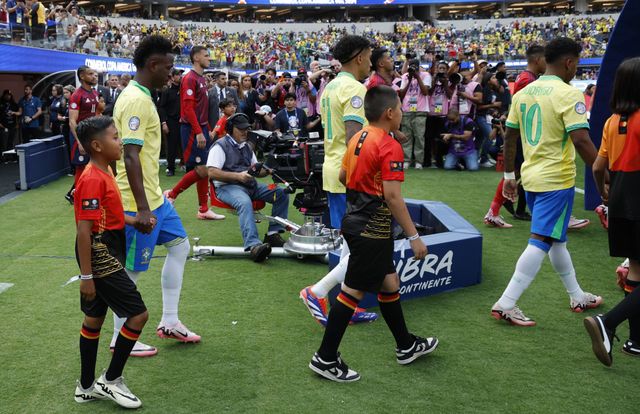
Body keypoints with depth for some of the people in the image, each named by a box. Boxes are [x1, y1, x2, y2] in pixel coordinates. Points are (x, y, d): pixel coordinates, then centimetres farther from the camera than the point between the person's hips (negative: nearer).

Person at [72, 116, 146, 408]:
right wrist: (86, 275, -22)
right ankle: (111, 381, 8)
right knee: (138, 314, -5)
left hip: (107, 257, 10)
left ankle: (87, 388, 28)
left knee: (94, 318, 16)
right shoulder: (93, 180, -21)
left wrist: (134, 221, 9)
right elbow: (84, 230, -23)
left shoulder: (104, 173, 9)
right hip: (101, 259, -10)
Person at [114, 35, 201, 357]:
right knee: (131, 271, 2)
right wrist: (142, 209, -29)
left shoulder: (140, 95, 11)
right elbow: (130, 156, -27)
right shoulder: (136, 100, -20)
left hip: (154, 197, 10)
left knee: (180, 245, 17)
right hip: (139, 204, -10)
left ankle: (169, 322, 25)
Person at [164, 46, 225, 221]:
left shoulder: (202, 79, 16)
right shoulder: (190, 79, -11)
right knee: (201, 169, -10)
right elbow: (188, 108, -18)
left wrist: (208, 129, 15)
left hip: (202, 129, 9)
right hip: (193, 130, -9)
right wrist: (198, 132, -22)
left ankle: (204, 210, 12)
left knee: (204, 170, 8)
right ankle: (171, 195, 4)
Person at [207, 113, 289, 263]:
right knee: (245, 202, -39)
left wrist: (267, 171, 6)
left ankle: (273, 234, -11)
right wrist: (238, 176, -19)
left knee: (282, 193, -10)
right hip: (228, 187, -7)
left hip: (250, 185, 7)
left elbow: (256, 170, 30)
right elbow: (211, 172, -12)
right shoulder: (220, 146, -1)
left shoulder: (246, 147, 23)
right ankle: (253, 245, -52)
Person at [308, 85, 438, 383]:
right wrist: (414, 236, -19)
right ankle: (325, 359, 9)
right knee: (353, 291, -1)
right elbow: (392, 196, -23)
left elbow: (342, 177, 16)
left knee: (389, 283, 19)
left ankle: (406, 346, 34)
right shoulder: (390, 146, -18)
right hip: (372, 229, -9)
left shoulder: (357, 139, 7)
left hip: (354, 221, 9)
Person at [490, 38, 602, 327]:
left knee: (556, 238, 19)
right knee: (541, 242, -5)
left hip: (531, 177, 8)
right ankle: (506, 304, -7)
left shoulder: (523, 93, 8)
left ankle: (578, 297, 33)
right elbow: (581, 140, -21)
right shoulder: (569, 94, -13)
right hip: (557, 180, -8)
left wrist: (509, 176, 18)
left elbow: (509, 137, 11)